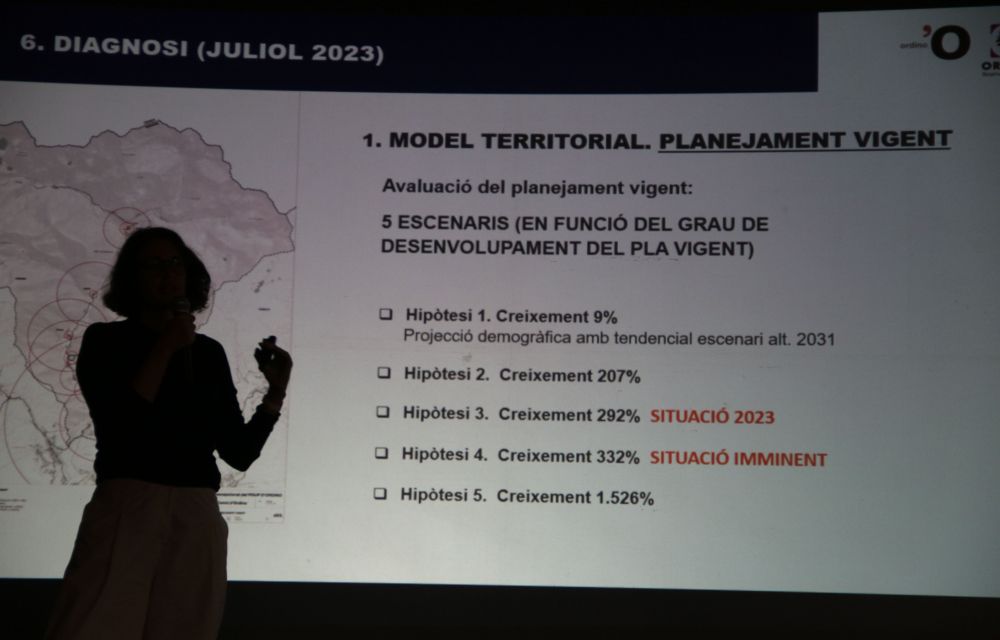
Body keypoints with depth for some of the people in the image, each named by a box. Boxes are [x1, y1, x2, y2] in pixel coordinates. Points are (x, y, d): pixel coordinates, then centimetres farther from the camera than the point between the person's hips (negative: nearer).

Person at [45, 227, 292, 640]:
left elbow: (238, 453, 12)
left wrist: (276, 393, 0)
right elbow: (117, 426, -11)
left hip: (197, 519, 4)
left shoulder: (209, 353, 14)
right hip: (125, 511, -3)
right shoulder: (105, 340, 5)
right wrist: (166, 348, -7)